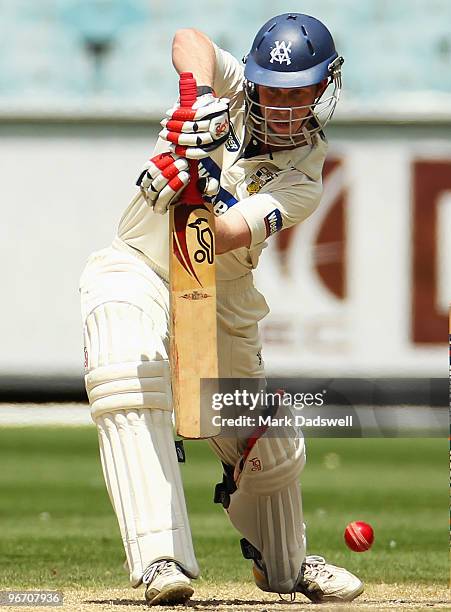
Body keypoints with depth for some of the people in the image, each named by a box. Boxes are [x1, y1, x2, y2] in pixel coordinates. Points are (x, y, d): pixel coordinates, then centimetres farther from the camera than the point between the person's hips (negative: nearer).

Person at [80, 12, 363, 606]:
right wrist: (199, 95, -49)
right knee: (129, 385, -31)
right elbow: (190, 40, -31)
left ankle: (284, 563, 41)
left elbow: (217, 240, -29)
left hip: (220, 297, 2)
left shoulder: (303, 182, -13)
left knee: (270, 448, 9)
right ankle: (162, 558, -39)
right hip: (134, 273, -2)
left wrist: (196, 179, -47)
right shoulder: (231, 88, -8)